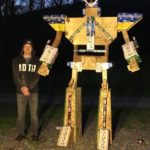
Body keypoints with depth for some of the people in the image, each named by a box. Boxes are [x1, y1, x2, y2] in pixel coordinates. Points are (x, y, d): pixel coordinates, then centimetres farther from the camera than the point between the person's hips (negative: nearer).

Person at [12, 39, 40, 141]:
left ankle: (35, 134, 12)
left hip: (33, 91, 0)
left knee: (34, 113, 2)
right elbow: (15, 75, -1)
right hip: (20, 91, 0)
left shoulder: (36, 61, 4)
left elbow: (37, 76, -2)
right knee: (21, 114, 3)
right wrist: (22, 87, -13)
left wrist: (28, 88, -12)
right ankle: (21, 133, 15)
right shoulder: (16, 60, 5)